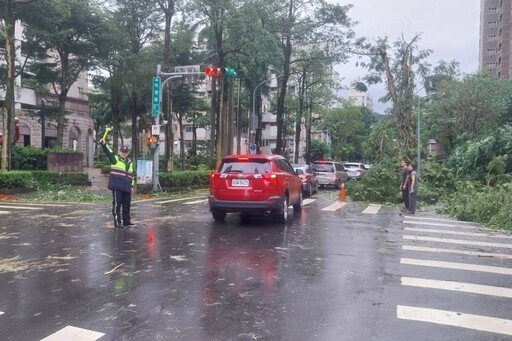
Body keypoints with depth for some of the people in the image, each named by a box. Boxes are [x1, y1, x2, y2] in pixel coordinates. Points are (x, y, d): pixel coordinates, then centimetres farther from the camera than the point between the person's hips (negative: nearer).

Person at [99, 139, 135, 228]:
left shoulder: (130, 162, 18)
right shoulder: (115, 159, 2)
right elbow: (108, 152, -16)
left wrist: (132, 186, 17)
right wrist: (103, 144, -34)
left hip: (126, 187, 6)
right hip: (117, 186, -6)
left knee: (127, 204, 13)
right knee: (117, 204, -5)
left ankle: (126, 220, 26)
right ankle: (117, 222, 0)